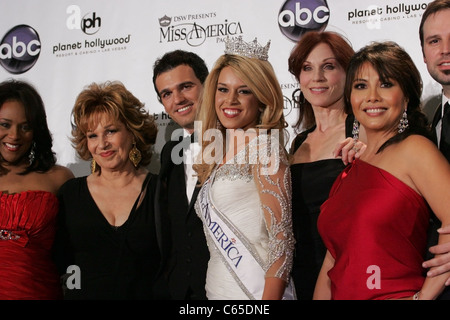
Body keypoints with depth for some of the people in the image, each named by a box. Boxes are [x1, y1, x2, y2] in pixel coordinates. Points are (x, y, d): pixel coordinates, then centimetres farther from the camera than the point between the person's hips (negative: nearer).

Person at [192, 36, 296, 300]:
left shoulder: (261, 145, -9)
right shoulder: (216, 156, 12)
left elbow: (282, 236, -16)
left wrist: (269, 298, -22)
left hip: (254, 291, -7)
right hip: (217, 290, 7)